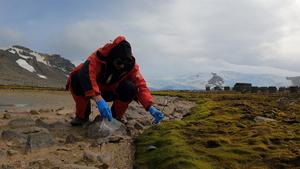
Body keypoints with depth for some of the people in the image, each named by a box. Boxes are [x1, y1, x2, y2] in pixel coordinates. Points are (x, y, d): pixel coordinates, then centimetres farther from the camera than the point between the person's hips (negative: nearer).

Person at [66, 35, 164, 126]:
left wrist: (150, 107, -41)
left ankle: (115, 117, -3)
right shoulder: (99, 56, -31)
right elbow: (86, 74, -47)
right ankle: (82, 116, -9)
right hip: (94, 92, -1)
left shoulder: (131, 66, -21)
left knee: (130, 88, -30)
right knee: (76, 78, -33)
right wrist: (99, 100, -60)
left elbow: (141, 85, -24)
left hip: (111, 93, 2)